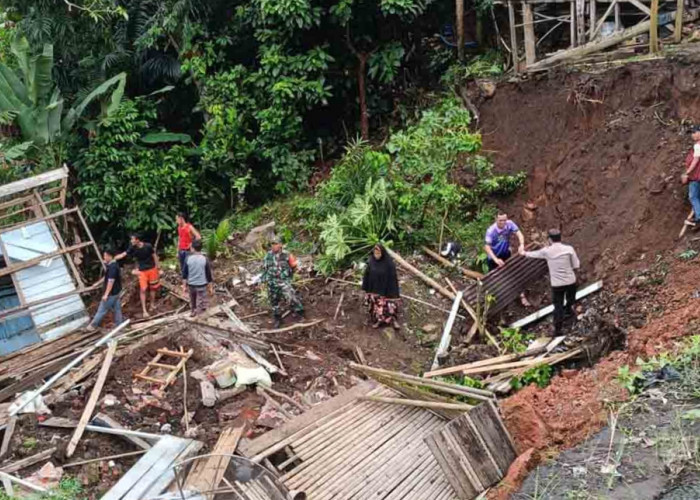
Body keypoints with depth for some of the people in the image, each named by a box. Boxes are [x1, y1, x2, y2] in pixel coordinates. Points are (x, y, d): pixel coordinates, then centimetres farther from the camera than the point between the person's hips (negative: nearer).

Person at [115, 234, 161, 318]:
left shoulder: (148, 246, -17)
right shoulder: (133, 248, -11)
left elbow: (154, 256, -6)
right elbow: (123, 254, -10)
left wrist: (157, 267, -1)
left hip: (152, 269, -1)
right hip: (142, 271, 1)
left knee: (153, 288, 12)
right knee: (143, 290, -5)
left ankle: (152, 304, 33)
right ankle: (144, 310, -2)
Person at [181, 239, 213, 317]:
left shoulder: (188, 259, -10)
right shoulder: (205, 259, -14)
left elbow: (184, 273, -4)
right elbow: (208, 274, -8)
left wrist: (184, 285, 7)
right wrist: (210, 287, 2)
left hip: (191, 284, 3)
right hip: (202, 284, -3)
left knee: (192, 300, 25)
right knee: (201, 301, 12)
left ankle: (193, 312, 43)